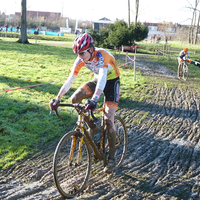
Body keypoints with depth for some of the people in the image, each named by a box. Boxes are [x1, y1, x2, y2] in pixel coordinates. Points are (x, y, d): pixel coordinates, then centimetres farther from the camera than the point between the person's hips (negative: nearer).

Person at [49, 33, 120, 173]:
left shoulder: (101, 55, -34)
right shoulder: (81, 59, -15)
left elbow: (102, 78, -47)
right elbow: (70, 79, -16)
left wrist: (94, 99, -61)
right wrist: (57, 99, -25)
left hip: (111, 81, -6)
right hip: (97, 80, 6)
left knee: (109, 120, -15)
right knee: (75, 99, -16)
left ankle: (111, 159, -3)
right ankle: (92, 127, 5)